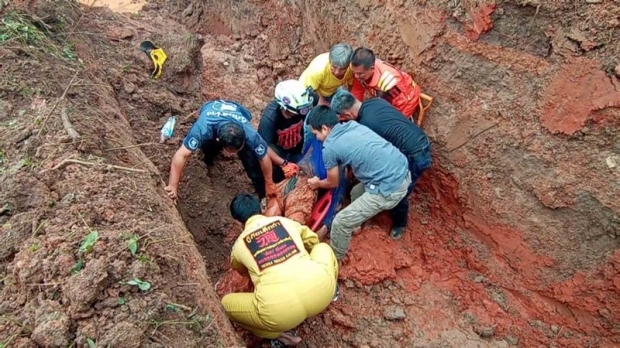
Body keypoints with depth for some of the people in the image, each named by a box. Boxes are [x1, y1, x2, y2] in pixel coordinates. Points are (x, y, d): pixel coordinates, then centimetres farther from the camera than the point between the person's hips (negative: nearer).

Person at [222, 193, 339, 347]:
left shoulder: (239, 244, 17)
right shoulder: (285, 221, 19)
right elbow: (312, 240, 39)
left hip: (280, 313, -3)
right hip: (320, 289, 4)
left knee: (226, 303, 23)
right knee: (322, 247, 30)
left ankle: (280, 335, 16)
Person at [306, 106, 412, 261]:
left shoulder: (330, 148, -8)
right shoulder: (353, 125, 12)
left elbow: (332, 183, 10)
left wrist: (317, 183, 30)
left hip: (389, 188, -9)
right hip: (403, 172, 9)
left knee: (341, 222, 5)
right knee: (356, 192, 32)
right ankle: (356, 224, 57)